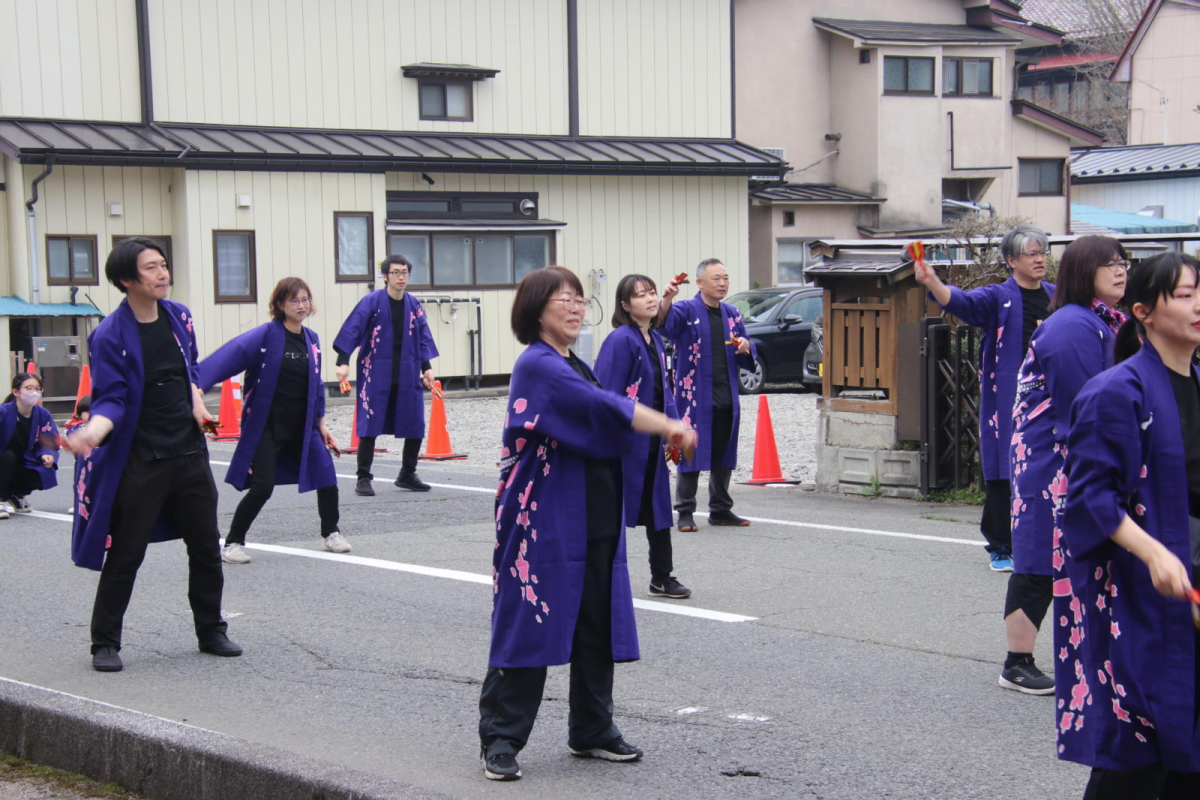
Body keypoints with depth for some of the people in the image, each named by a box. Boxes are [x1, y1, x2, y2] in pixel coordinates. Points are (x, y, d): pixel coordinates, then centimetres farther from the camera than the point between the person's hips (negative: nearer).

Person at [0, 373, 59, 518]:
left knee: (45, 475, -22)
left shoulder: (43, 415, -7)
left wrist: (47, 455, -24)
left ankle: (16, 497, 12)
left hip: (23, 466, 4)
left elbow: (49, 444, -2)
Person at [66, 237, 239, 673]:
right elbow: (111, 400, -16)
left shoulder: (179, 316, 3)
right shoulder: (110, 335, -15)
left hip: (190, 453, 6)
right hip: (139, 463, -6)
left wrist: (196, 399, 5)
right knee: (124, 556, 1)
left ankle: (211, 631, 27)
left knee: (206, 547, 12)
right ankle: (105, 643, 14)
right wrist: (93, 432, -33)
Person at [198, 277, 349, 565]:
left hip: (303, 427, 5)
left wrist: (320, 422, 15)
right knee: (262, 488, -9)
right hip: (266, 427, -5)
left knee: (326, 477, 2)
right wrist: (196, 386, -40)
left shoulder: (311, 339, 5)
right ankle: (233, 543, 10)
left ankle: (331, 533, 25)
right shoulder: (266, 334, -14)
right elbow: (229, 357, -27)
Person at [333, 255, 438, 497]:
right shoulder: (372, 302, -7)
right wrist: (343, 362, -19)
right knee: (370, 425, -4)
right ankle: (363, 478, 6)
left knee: (415, 425, 5)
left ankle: (407, 475, 21)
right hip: (376, 375, -4)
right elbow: (351, 331, -11)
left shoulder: (413, 305, 6)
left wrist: (426, 366, 2)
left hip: (407, 376, 4)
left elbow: (423, 337, 11)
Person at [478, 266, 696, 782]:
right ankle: (500, 740, 5)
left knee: (597, 630, 12)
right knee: (529, 627, -4)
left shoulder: (572, 366, 16)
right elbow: (602, 409, -22)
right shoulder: (538, 366, -14)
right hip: (544, 523, -9)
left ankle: (591, 732, 24)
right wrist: (668, 426, -17)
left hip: (593, 523, 9)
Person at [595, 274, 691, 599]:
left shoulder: (655, 340, 10)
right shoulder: (621, 340, -15)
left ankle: (662, 578, 22)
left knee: (658, 507, 13)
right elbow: (608, 395, -18)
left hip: (652, 441, 8)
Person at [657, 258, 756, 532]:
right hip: (694, 397, -6)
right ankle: (685, 512, 3)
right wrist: (666, 300, -46)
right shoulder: (686, 310, -4)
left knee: (724, 454, 12)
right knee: (691, 453, -4)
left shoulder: (732, 314, 14)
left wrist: (746, 348, -4)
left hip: (727, 399, 6)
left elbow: (748, 361, 20)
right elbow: (664, 324, -26)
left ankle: (720, 509, 23)